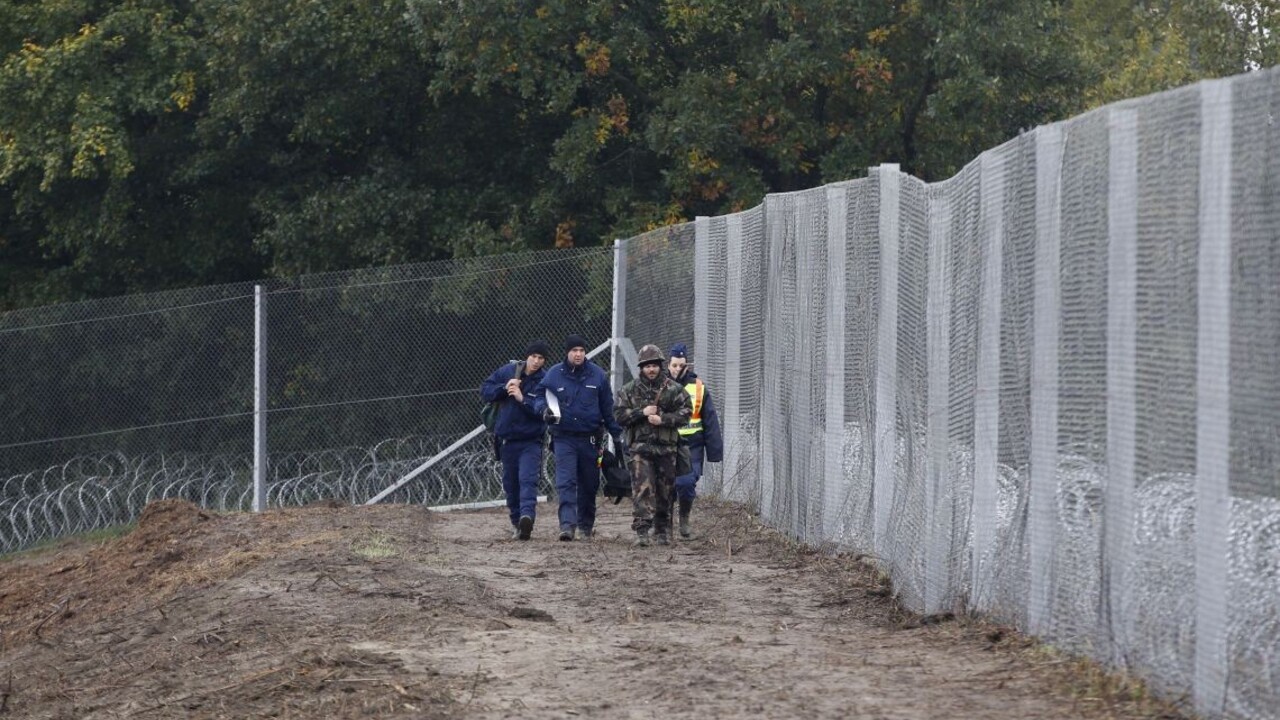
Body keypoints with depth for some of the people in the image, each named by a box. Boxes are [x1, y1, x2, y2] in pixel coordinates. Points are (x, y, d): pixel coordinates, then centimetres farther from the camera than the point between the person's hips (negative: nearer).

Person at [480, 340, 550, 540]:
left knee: (528, 479, -20)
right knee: (510, 483, 11)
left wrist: (523, 399, -23)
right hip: (507, 439, 4)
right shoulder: (507, 372, 3)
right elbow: (485, 391, 4)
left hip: (531, 440, -4)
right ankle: (516, 523, 23)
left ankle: (527, 516, -34)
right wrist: (504, 388, -13)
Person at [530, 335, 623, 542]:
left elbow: (608, 407, 7)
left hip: (590, 437, 2)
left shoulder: (597, 375, 2)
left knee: (589, 484, 10)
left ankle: (586, 525, 24)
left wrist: (616, 433, 5)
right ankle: (567, 524, -21)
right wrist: (544, 409, -15)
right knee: (565, 482, -14)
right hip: (564, 437, -2)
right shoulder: (554, 374, -1)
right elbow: (539, 396, 7)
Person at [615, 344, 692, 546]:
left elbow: (685, 412, -1)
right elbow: (619, 415, 2)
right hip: (641, 446, -1)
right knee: (642, 489, -13)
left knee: (665, 491, 8)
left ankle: (662, 531, 19)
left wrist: (663, 419, -14)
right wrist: (642, 413, -12)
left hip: (666, 448, 1)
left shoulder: (673, 389, 4)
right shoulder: (630, 390, 6)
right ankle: (641, 531, -16)